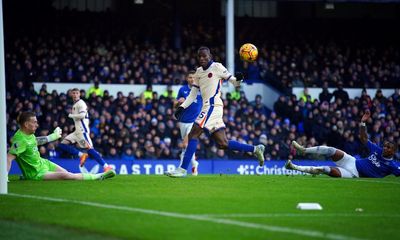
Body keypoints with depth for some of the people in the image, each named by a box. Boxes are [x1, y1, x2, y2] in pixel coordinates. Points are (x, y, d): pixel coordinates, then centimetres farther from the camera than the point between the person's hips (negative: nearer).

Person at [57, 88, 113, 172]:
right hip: (77, 131, 9)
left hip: (82, 130, -9)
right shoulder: (75, 104, 22)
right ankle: (81, 155, -4)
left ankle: (106, 166, -22)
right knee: (62, 145, 2)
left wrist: (70, 115, -9)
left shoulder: (80, 103, -7)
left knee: (89, 148, -19)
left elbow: (82, 115, -19)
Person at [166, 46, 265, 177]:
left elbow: (233, 81, 0)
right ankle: (255, 149, 13)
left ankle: (183, 169, -12)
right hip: (207, 107, 8)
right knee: (222, 143, 4)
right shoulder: (198, 72, 20)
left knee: (193, 135, -13)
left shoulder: (217, 67, -2)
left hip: (213, 106, -8)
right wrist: (182, 107, 12)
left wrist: (238, 79, -23)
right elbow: (193, 94, 22)